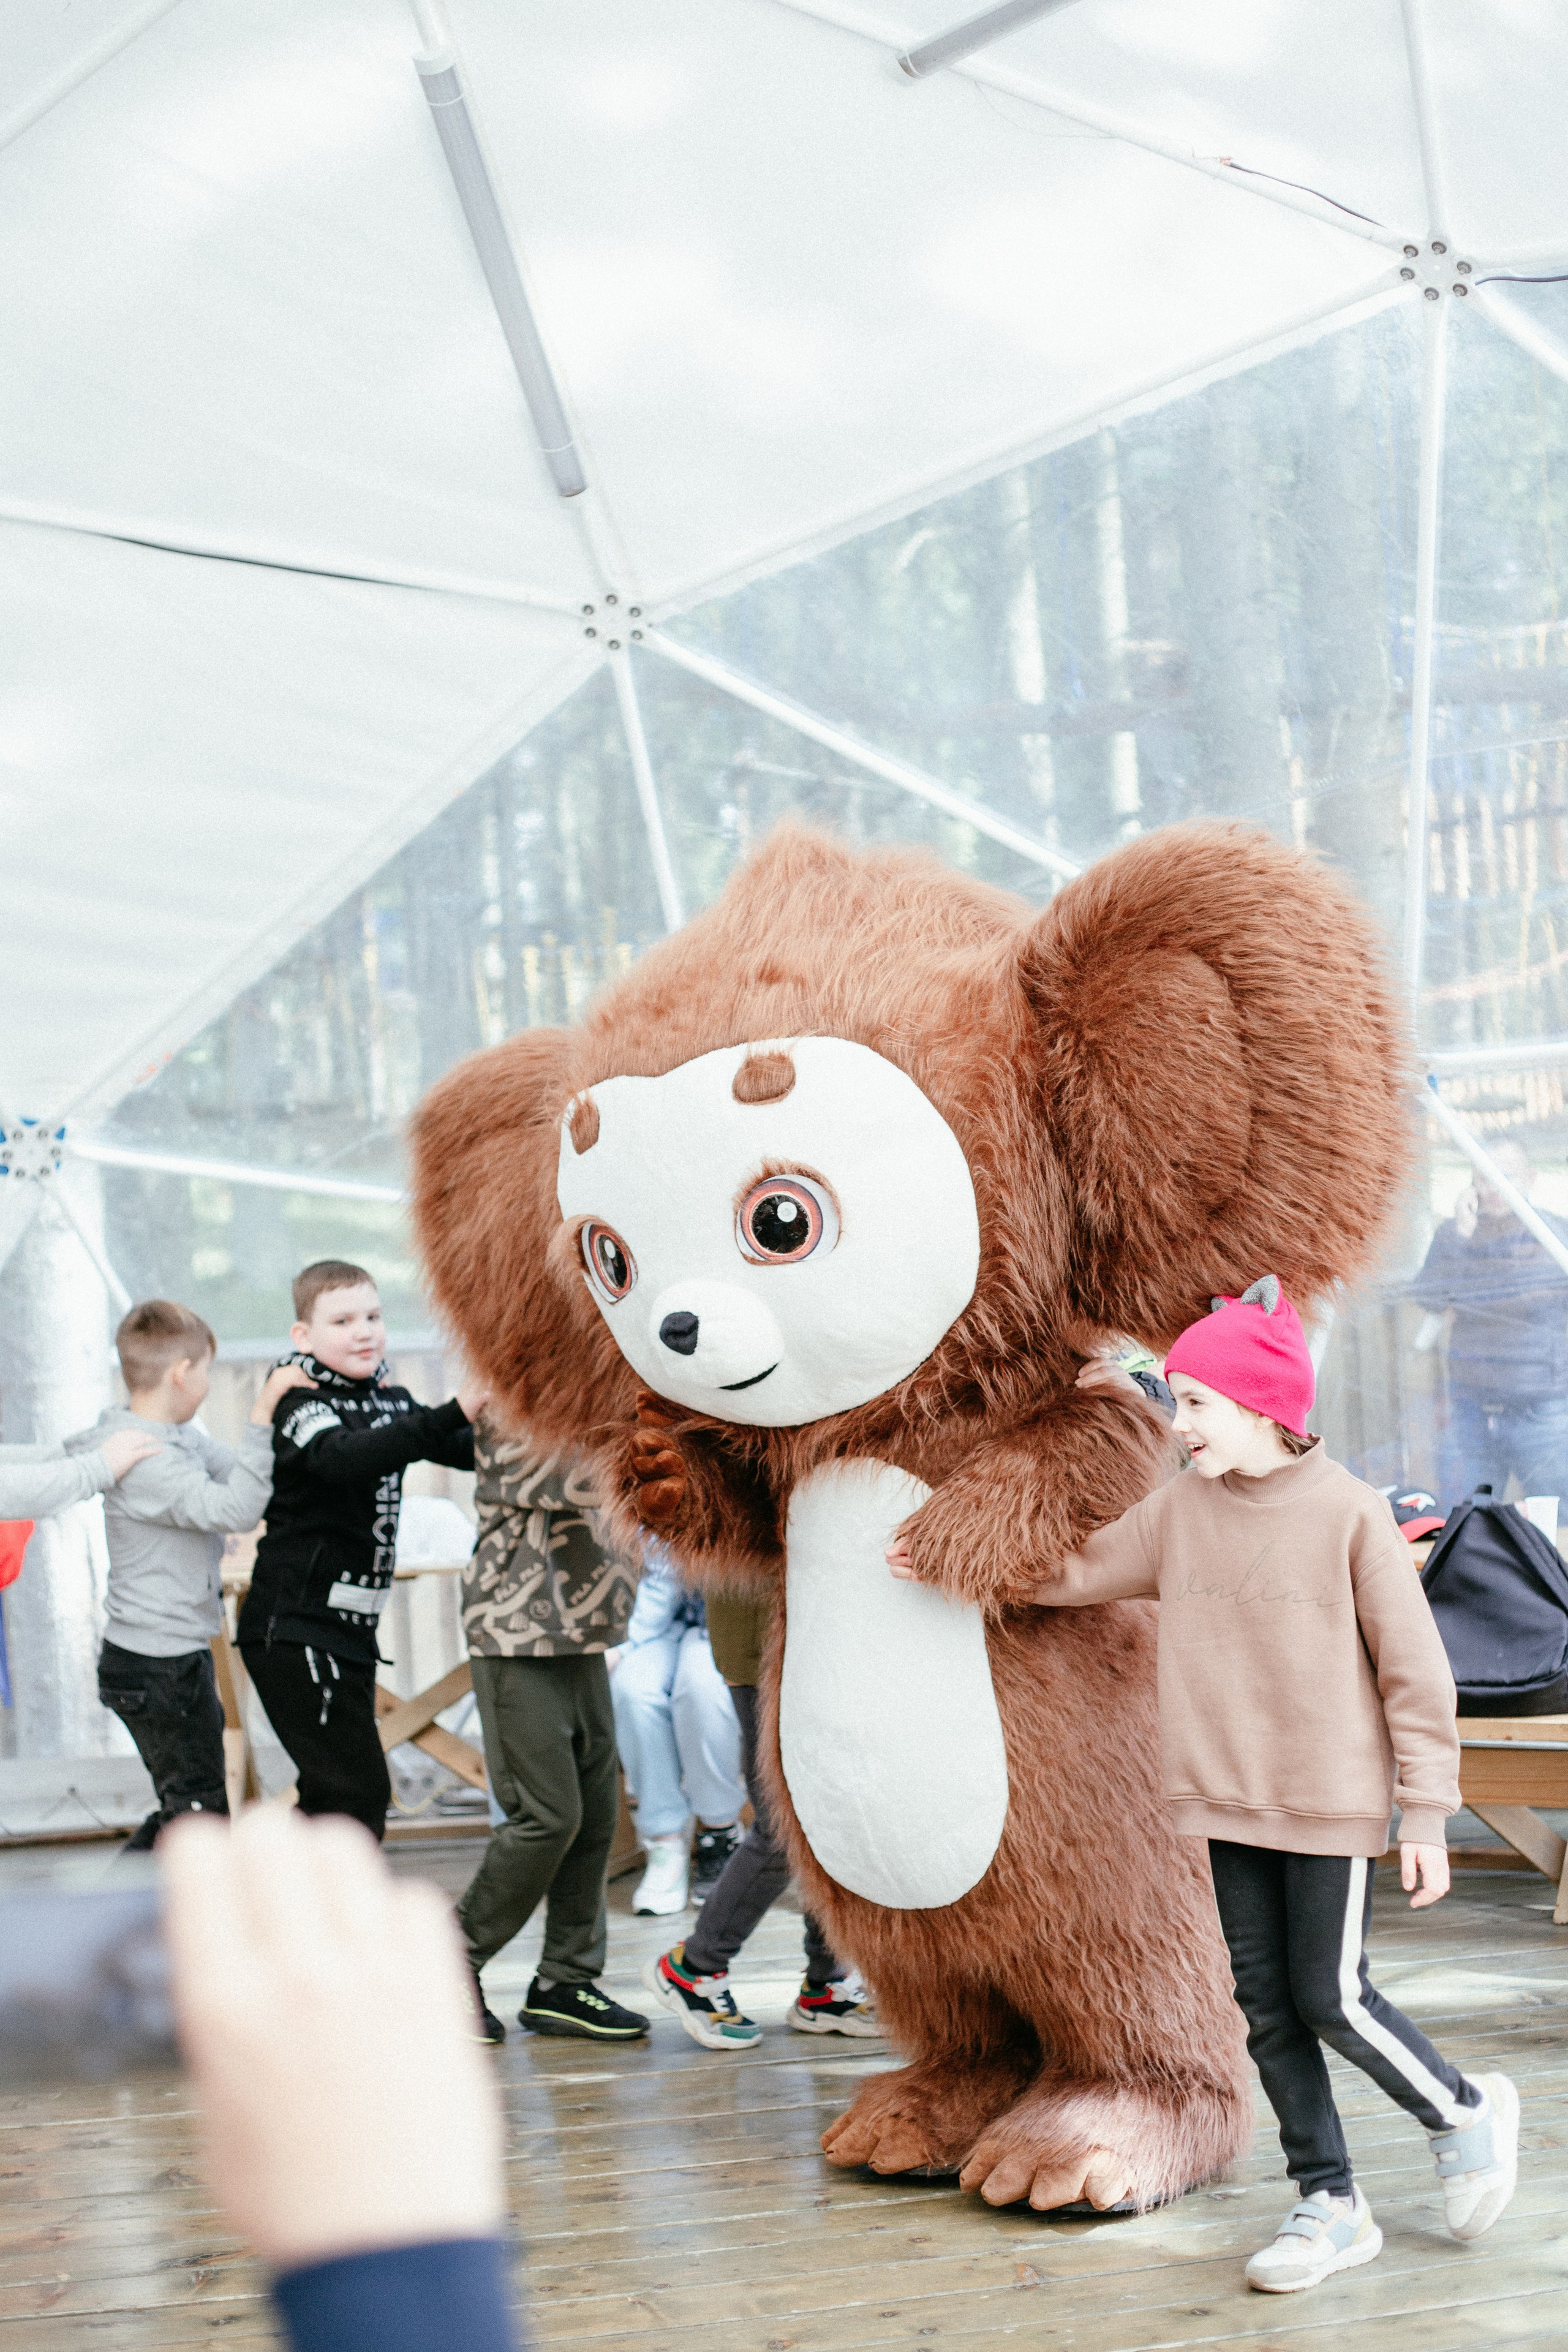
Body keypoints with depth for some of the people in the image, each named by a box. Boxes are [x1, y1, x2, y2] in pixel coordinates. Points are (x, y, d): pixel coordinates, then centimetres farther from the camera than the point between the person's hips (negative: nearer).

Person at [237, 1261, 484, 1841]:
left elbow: (471, 1452, 14)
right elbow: (347, 1459, -36)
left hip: (349, 1630, 9)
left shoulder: (387, 1399, 10)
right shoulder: (299, 1405, -15)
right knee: (359, 1792, -13)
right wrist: (452, 1414, -46)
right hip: (295, 1632, -9)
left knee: (336, 1795, 17)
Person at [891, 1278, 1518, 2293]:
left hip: (1331, 1801, -5)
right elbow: (1075, 1572, 16)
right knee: (1266, 2007, 7)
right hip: (1227, 1799, 5)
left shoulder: (1349, 1513, -12)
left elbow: (1415, 1668, -9)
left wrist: (1427, 1813, -10)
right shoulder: (1182, 1508, 3)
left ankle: (1466, 2112, 24)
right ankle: (1331, 2206, 19)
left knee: (1331, 2000, -3)